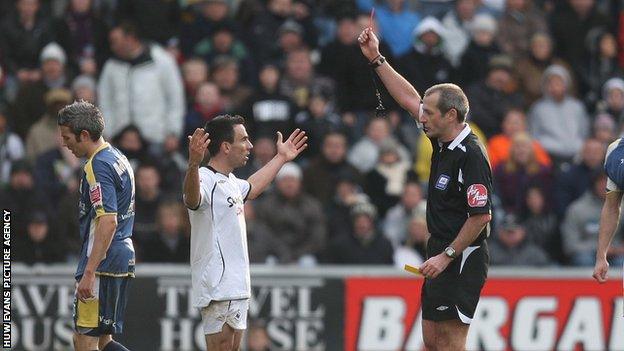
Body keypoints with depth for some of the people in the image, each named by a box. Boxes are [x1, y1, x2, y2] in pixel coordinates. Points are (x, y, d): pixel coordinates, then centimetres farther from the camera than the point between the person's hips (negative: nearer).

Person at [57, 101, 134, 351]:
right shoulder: (118, 158, 16)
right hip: (123, 258, 10)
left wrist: (89, 272, -25)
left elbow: (108, 221, -24)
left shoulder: (98, 166, -15)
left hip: (103, 262, -10)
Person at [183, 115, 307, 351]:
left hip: (236, 285, 10)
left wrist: (281, 158, 49)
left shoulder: (229, 181, 16)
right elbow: (192, 198, -41)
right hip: (218, 289, -10)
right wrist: (193, 164, -60)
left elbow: (251, 188, 40)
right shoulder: (205, 180, -16)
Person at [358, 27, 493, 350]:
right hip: (440, 257, 10)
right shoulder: (443, 143, 8)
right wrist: (376, 59, 21)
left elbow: (481, 215, -21)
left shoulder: (470, 154, -18)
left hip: (461, 261, -10)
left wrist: (447, 257, -18)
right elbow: (409, 99, 20)